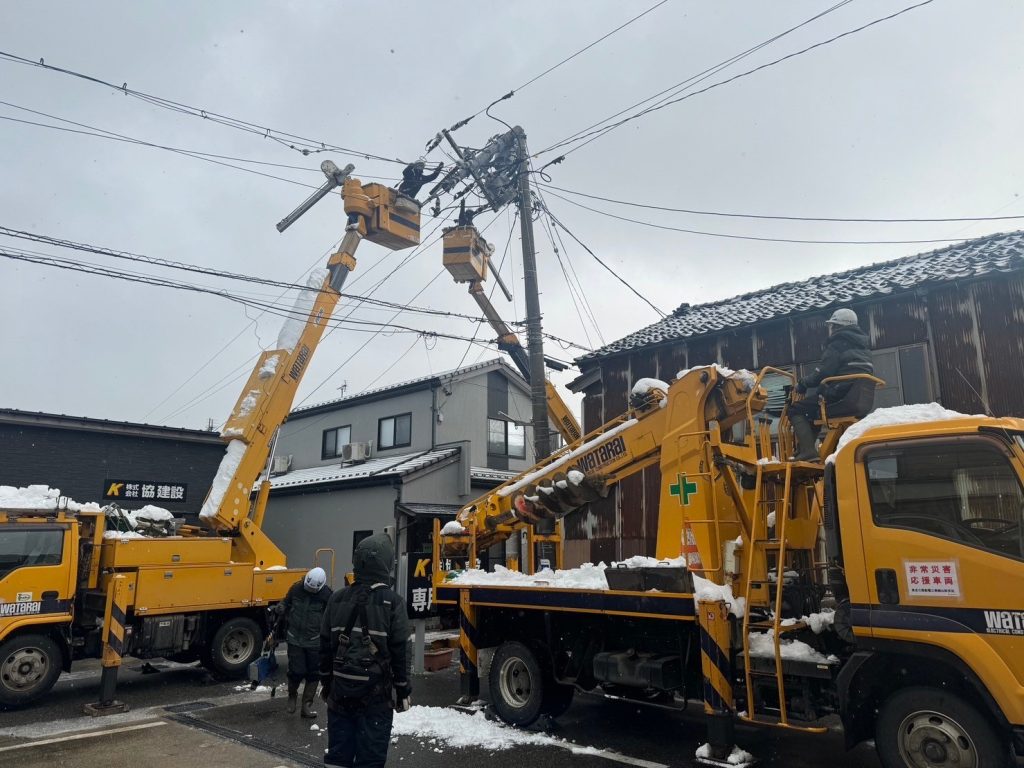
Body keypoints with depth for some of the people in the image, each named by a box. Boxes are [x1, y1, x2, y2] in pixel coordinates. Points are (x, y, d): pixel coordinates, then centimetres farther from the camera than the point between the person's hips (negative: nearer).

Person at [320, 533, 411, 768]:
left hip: (340, 690, 4)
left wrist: (326, 683, 19)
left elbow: (325, 646, 8)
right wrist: (403, 691, 1)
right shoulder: (392, 601, -12)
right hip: (375, 694, -4)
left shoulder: (338, 598, 1)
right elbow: (400, 651, -9)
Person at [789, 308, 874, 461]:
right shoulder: (862, 345, 25)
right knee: (812, 407, 30)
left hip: (845, 399, -9)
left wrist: (802, 384, 5)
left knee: (796, 409, -2)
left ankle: (807, 451, -18)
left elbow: (823, 374, -11)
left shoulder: (838, 343, -2)